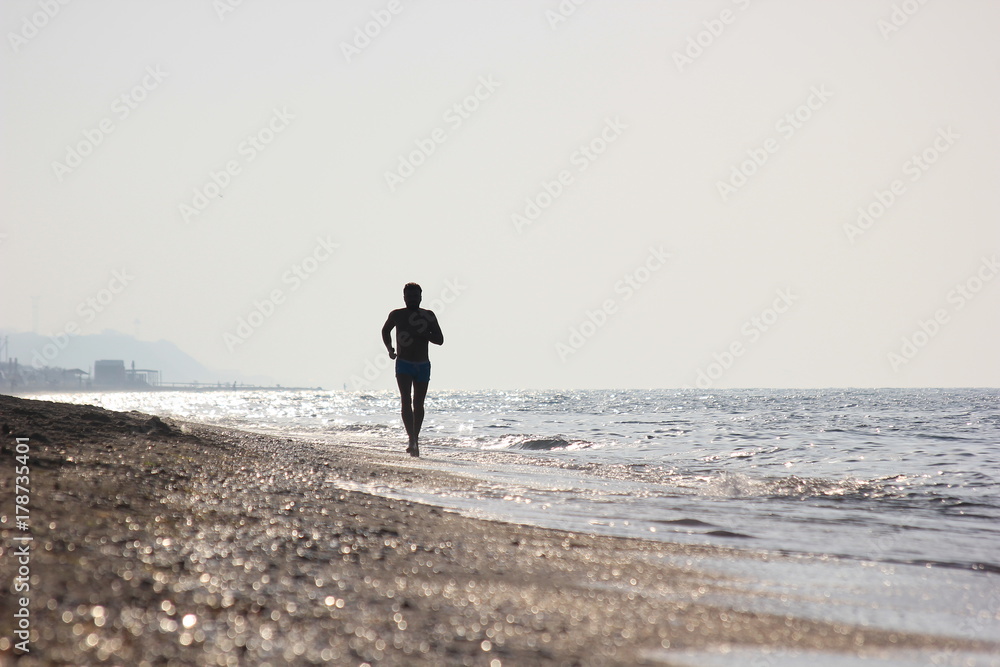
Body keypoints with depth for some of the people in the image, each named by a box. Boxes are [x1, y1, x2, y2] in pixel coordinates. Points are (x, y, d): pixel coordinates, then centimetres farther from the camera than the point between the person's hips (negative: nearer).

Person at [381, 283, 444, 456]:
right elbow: (385, 331, 21)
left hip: (423, 365, 2)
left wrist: (424, 334, -16)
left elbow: (439, 340, 1)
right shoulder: (397, 315, 3)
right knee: (406, 401, -17)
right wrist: (389, 348, 5)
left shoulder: (428, 316, 3)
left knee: (418, 404, 7)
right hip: (403, 364, -2)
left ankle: (415, 440, 19)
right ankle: (411, 439, -27)